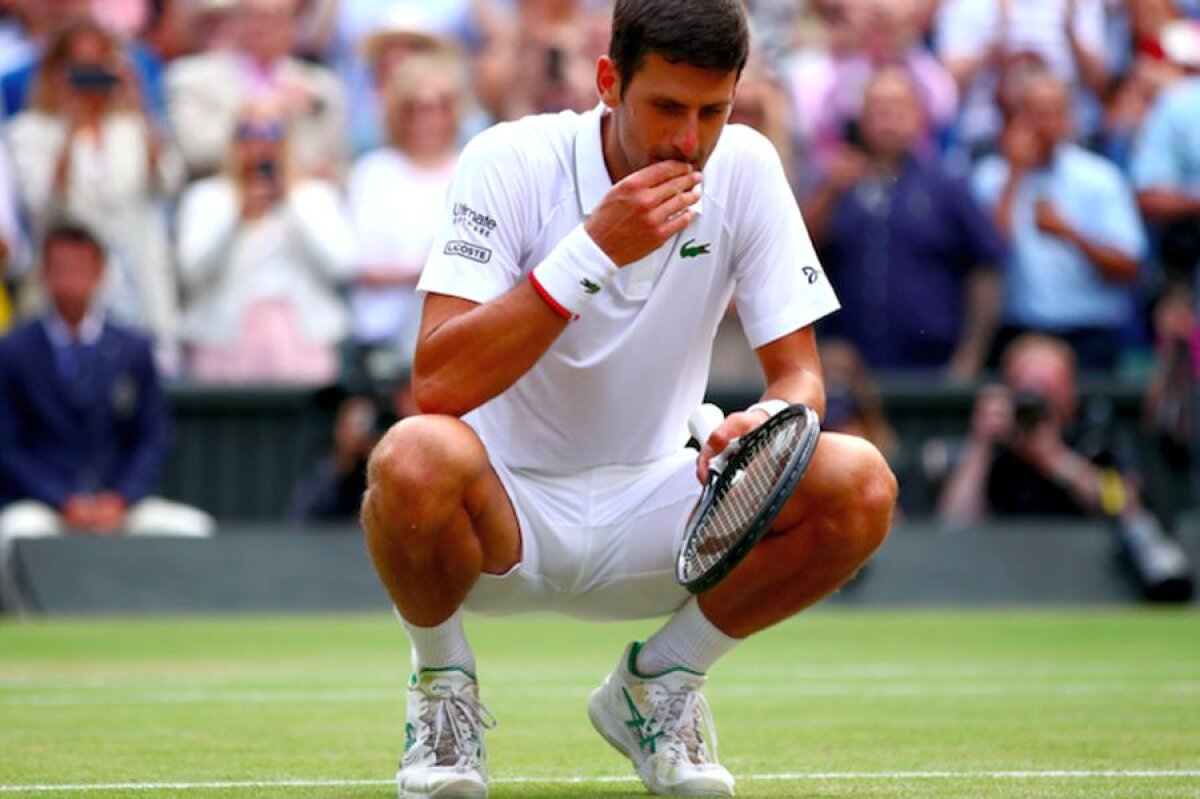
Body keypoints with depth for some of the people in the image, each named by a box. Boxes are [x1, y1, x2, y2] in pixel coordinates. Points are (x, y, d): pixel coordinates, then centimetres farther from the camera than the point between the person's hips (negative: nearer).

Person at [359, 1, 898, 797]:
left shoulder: (745, 169, -7)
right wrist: (594, 251, -32)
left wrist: (768, 424, -29)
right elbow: (437, 387, -28)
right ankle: (444, 685, -5)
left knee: (861, 485, -22)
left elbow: (799, 373, -4)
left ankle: (658, 683, 3)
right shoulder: (512, 163, -17)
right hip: (504, 505, -3)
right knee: (415, 459, -39)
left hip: (648, 519, 4)